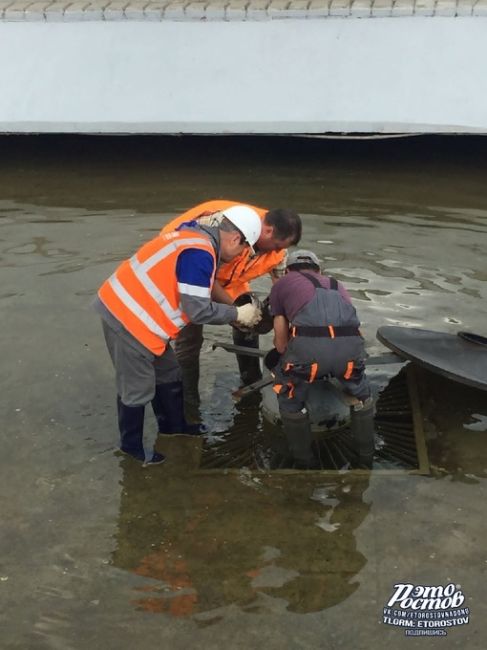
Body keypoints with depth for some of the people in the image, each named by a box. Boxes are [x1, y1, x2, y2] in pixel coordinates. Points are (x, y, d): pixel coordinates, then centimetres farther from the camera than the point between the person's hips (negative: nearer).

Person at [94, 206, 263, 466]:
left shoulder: (196, 235, 8)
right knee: (137, 389, 6)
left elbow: (198, 291, 17)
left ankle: (175, 430, 40)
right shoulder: (199, 253, -23)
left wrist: (233, 310, 13)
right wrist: (237, 314, -8)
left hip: (126, 308, 10)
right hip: (128, 319, -10)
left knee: (168, 376, 22)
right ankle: (132, 446, 26)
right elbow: (198, 309, -22)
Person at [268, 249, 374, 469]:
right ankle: (366, 459, 39)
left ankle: (305, 463, 31)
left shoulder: (282, 284, 30)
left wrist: (293, 361, 49)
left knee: (290, 399, 26)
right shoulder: (337, 285, 39)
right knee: (360, 394, 33)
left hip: (307, 344, -3)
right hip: (350, 344, 3)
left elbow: (281, 341, 28)